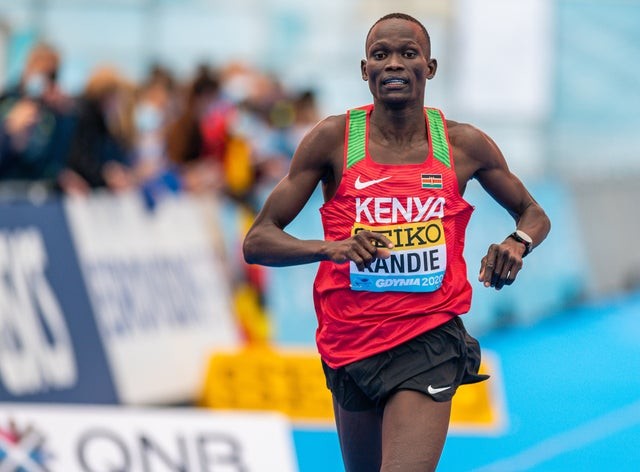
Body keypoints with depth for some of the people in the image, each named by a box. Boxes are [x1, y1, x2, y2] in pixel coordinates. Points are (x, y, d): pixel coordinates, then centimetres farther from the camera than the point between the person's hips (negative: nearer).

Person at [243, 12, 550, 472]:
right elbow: (257, 241, -5)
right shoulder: (332, 139, -3)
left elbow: (533, 214, 17)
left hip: (429, 342, -2)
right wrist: (330, 248, -24)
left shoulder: (464, 145, 1)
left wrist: (516, 244, -7)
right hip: (350, 343, 2)